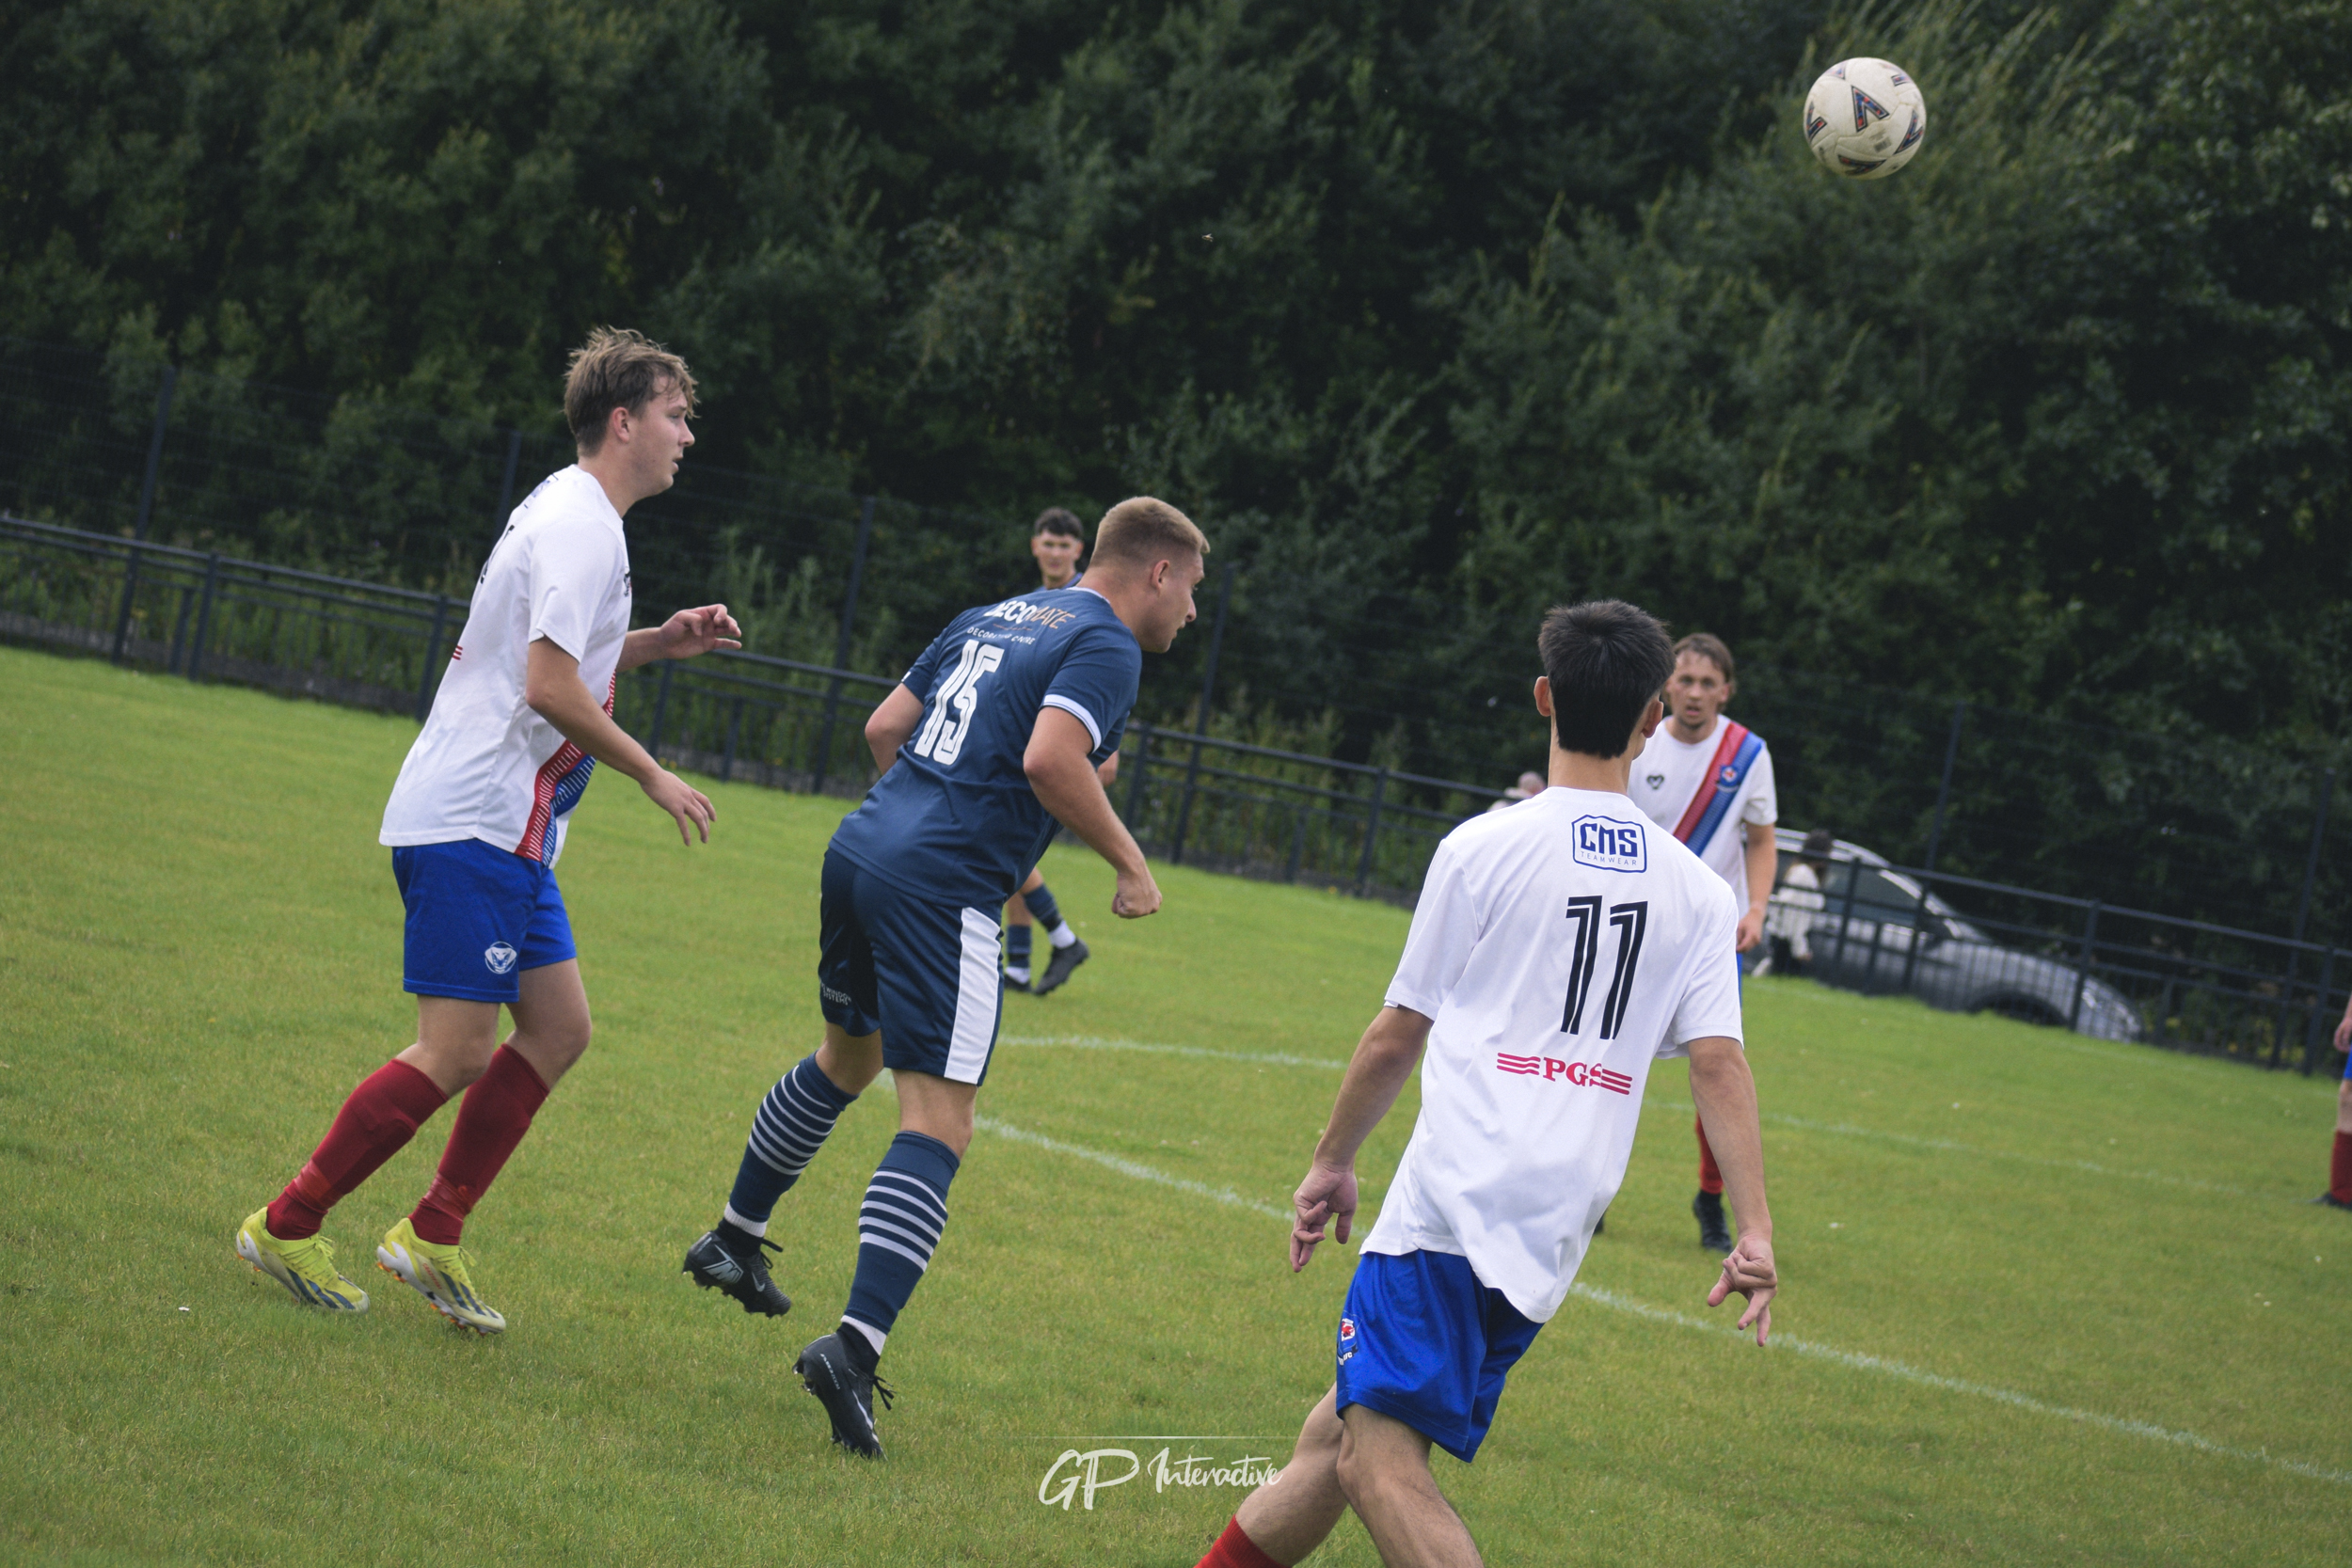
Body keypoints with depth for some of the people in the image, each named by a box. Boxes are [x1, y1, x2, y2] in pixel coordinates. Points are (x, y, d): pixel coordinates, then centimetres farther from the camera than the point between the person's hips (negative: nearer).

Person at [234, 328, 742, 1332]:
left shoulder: (570, 515, 18)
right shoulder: (580, 526, -15)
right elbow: (549, 686, -22)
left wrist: (659, 641, 17)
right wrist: (651, 775, -12)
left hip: (507, 831, 11)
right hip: (473, 823, -11)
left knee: (558, 1029, 9)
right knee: (456, 1052, -10)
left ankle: (432, 1237, 13)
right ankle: (285, 1227, -1)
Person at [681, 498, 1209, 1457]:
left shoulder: (993, 618, 20)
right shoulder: (1105, 645, -5)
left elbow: (884, 726, 21)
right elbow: (1049, 759, -21)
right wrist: (1130, 864, -11)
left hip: (860, 850, 9)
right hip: (943, 889, -9)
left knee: (848, 1059, 31)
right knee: (938, 1127, -11)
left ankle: (734, 1242, 46)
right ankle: (855, 1347, -26)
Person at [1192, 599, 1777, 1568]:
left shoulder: (1483, 847, 1)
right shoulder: (1697, 893, 11)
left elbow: (1397, 1037, 5)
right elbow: (1719, 1062, 3)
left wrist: (1332, 1164, 18)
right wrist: (1754, 1233, 0)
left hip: (1455, 1198, -6)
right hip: (1556, 1238, 6)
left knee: (1380, 1456, -16)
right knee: (1339, 1433, 14)